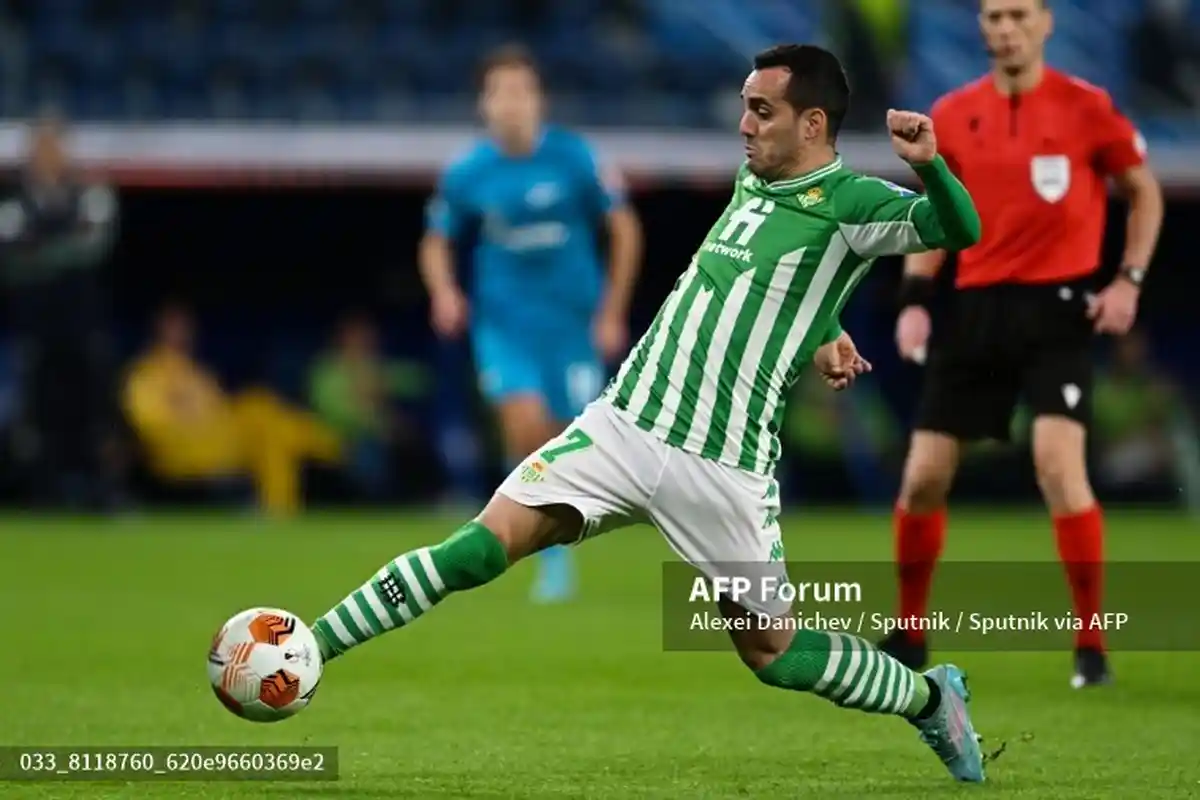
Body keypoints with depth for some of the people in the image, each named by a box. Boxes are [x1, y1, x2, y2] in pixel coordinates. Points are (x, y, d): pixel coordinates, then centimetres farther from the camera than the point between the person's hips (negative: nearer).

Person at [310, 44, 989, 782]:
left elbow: (959, 230, -23)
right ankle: (308, 653, -9)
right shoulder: (750, 183, 13)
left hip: (723, 467, -5)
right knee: (477, 550, -10)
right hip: (622, 426, 5)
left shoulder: (849, 203, -8)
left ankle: (932, 700, 27)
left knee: (771, 651, 4)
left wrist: (929, 164, -40)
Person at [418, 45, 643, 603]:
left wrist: (612, 312, -2)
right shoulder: (466, 174, -5)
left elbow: (624, 228, 0)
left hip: (573, 321, 0)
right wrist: (445, 293, -11)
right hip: (504, 321, 0)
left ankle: (562, 545, 31)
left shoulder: (573, 158, -9)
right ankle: (551, 558, -6)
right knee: (526, 423, -21)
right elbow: (437, 242, 9)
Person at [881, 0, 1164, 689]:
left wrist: (1129, 281, -4)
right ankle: (909, 638, 23)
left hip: (1059, 305, -4)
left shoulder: (1086, 108, -4)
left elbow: (1145, 192, 7)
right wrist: (916, 298, 2)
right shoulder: (953, 116, 5)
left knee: (1058, 461, -21)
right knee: (923, 477, 2)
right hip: (977, 306, 4)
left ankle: (1092, 646, -9)